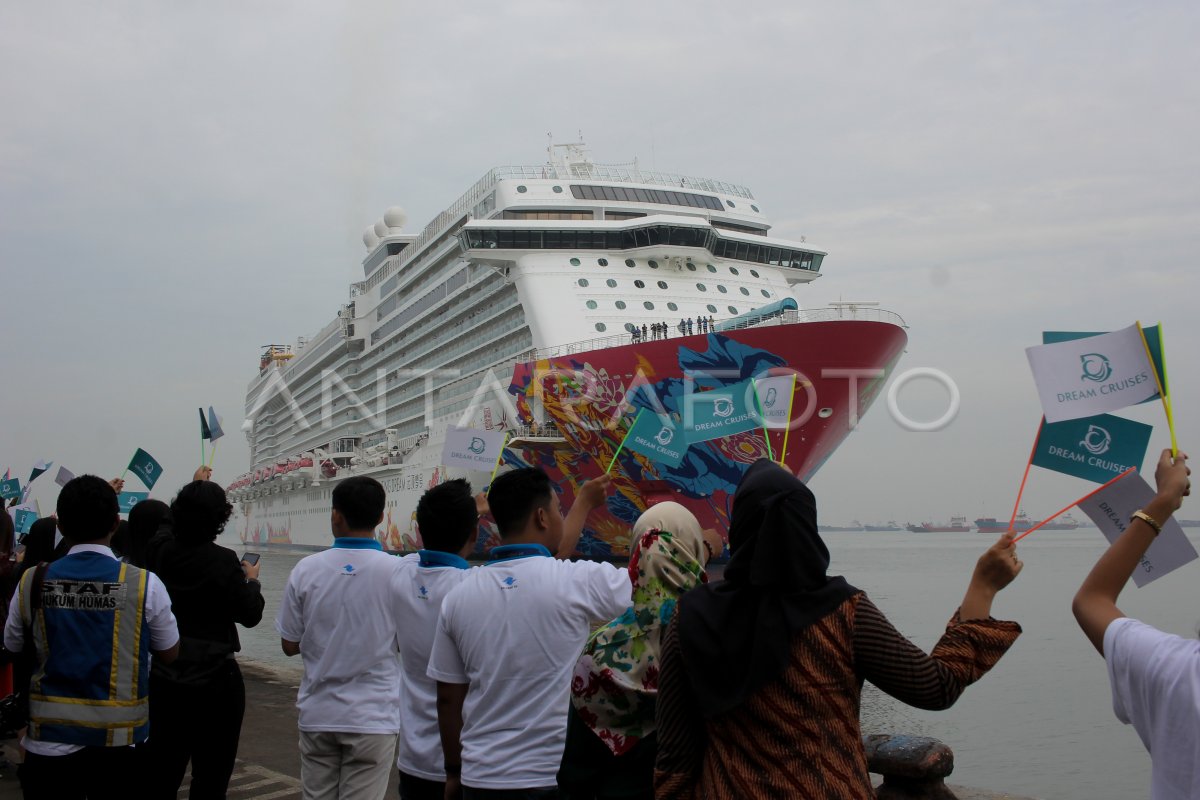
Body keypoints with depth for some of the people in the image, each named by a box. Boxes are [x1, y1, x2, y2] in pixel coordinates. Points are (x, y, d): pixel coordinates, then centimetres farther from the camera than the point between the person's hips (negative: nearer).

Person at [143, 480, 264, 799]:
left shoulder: (160, 553, -1)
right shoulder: (223, 561, -17)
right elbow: (250, 615, -10)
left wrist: (194, 491, 36)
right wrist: (251, 580, 9)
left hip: (163, 678, 5)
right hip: (214, 680, -5)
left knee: (159, 773, 14)